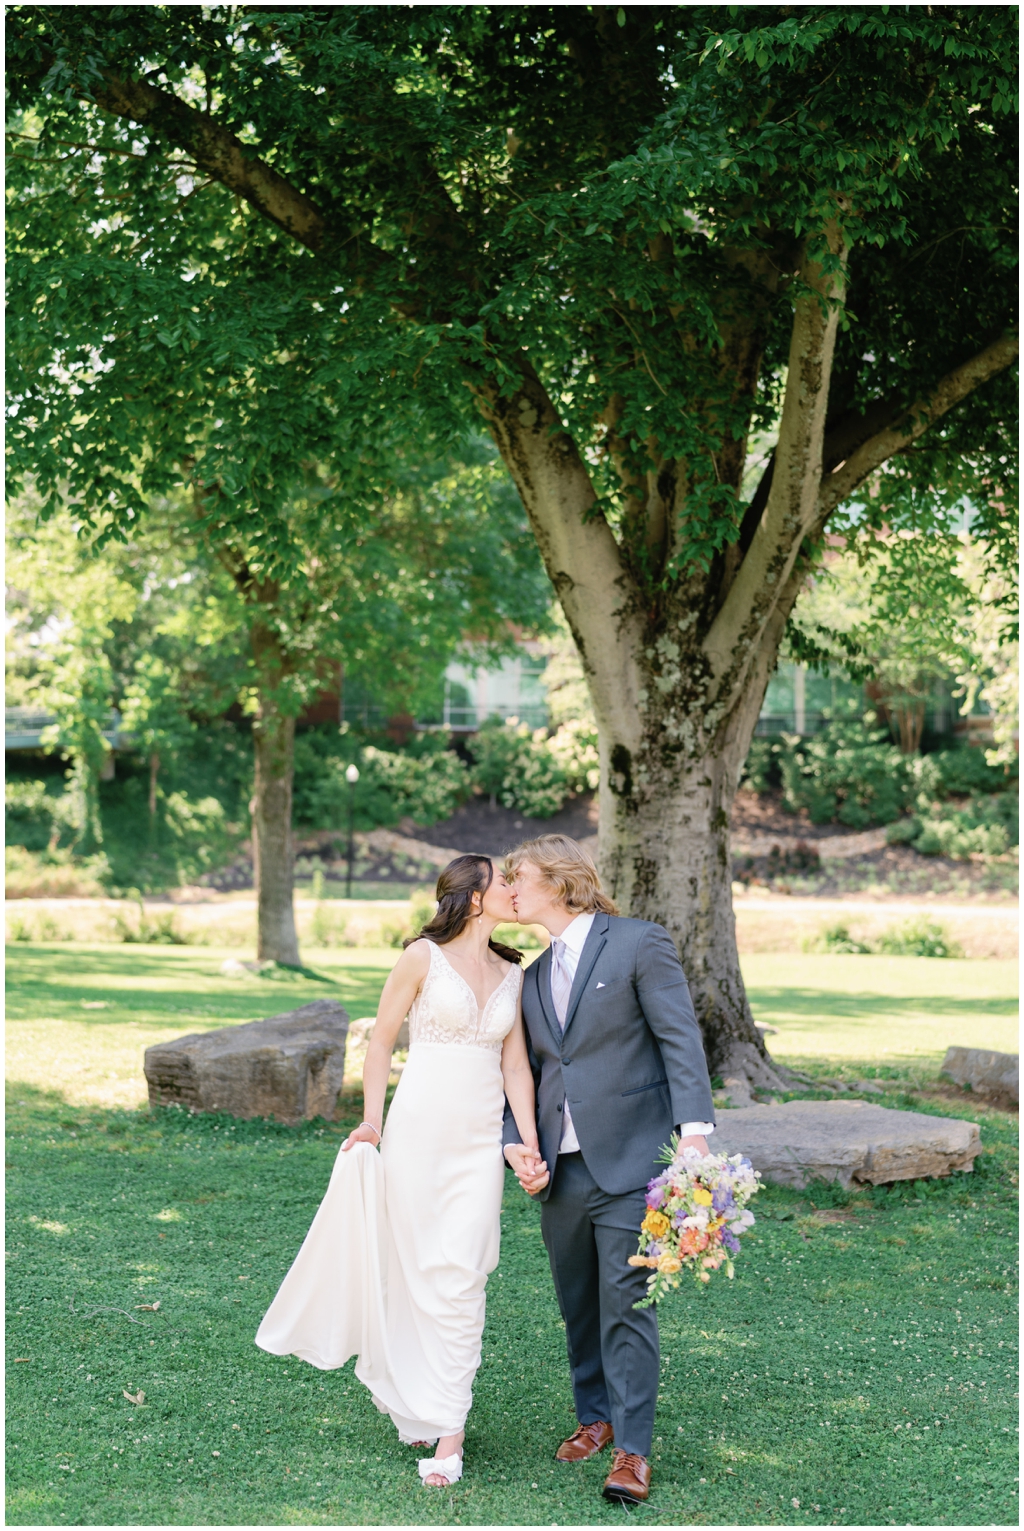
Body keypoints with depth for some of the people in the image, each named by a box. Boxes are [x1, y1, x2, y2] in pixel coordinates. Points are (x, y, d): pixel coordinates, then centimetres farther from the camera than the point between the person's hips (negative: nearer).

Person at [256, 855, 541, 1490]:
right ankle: (418, 1402, 23)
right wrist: (372, 1122, -2)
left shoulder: (512, 974, 12)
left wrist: (530, 1142, -2)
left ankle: (447, 1432, -4)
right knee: (417, 1272, 4)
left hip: (481, 1140, 3)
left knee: (461, 1278, -5)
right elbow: (381, 1042, 4)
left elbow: (516, 1065, 9)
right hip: (418, 1129, -3)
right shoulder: (424, 958, -2)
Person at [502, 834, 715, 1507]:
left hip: (628, 1159, -6)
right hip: (560, 1167, 7)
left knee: (626, 1301, -7)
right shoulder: (534, 973, 16)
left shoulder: (639, 943, -4)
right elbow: (527, 1067, 17)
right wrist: (517, 1143, 1)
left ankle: (633, 1448, -2)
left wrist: (694, 1130, -19)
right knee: (577, 1300, 13)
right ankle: (596, 1415, 29)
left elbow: (681, 1038, -10)